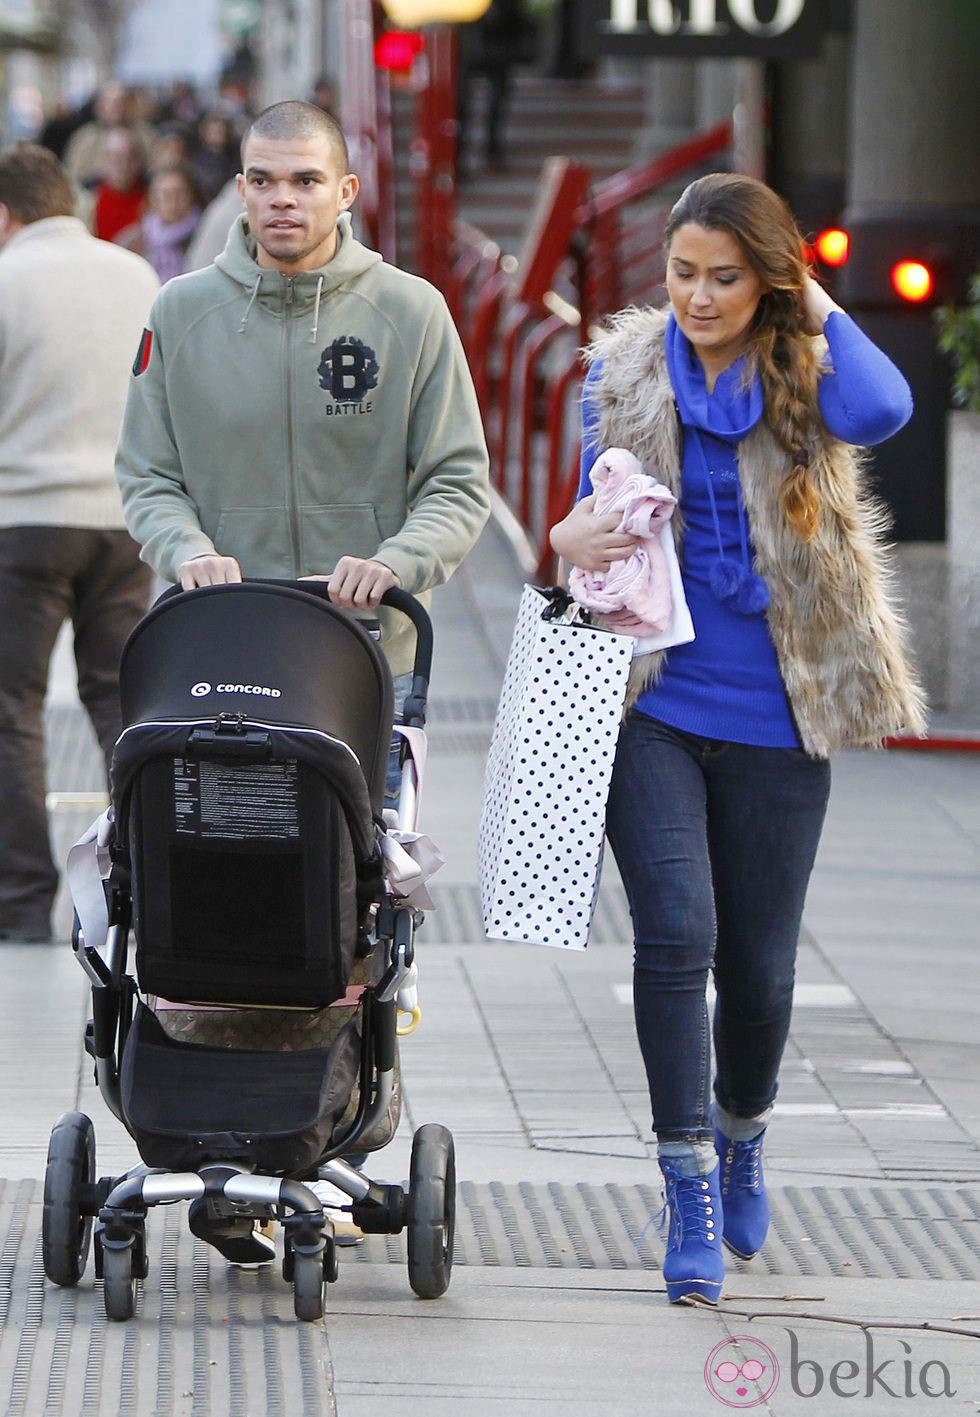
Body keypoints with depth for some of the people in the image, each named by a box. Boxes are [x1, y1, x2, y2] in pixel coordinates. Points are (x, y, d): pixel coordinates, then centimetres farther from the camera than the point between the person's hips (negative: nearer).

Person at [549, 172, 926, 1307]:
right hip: (649, 702, 0)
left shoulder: (802, 375, 0)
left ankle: (742, 1140, 36)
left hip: (773, 714, 0)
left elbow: (879, 412, -24)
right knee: (676, 933, -16)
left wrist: (817, 309, -11)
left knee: (758, 962, 8)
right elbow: (596, 509, 12)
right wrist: (575, 539, -11)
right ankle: (689, 1185, -8)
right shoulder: (625, 371, 5)